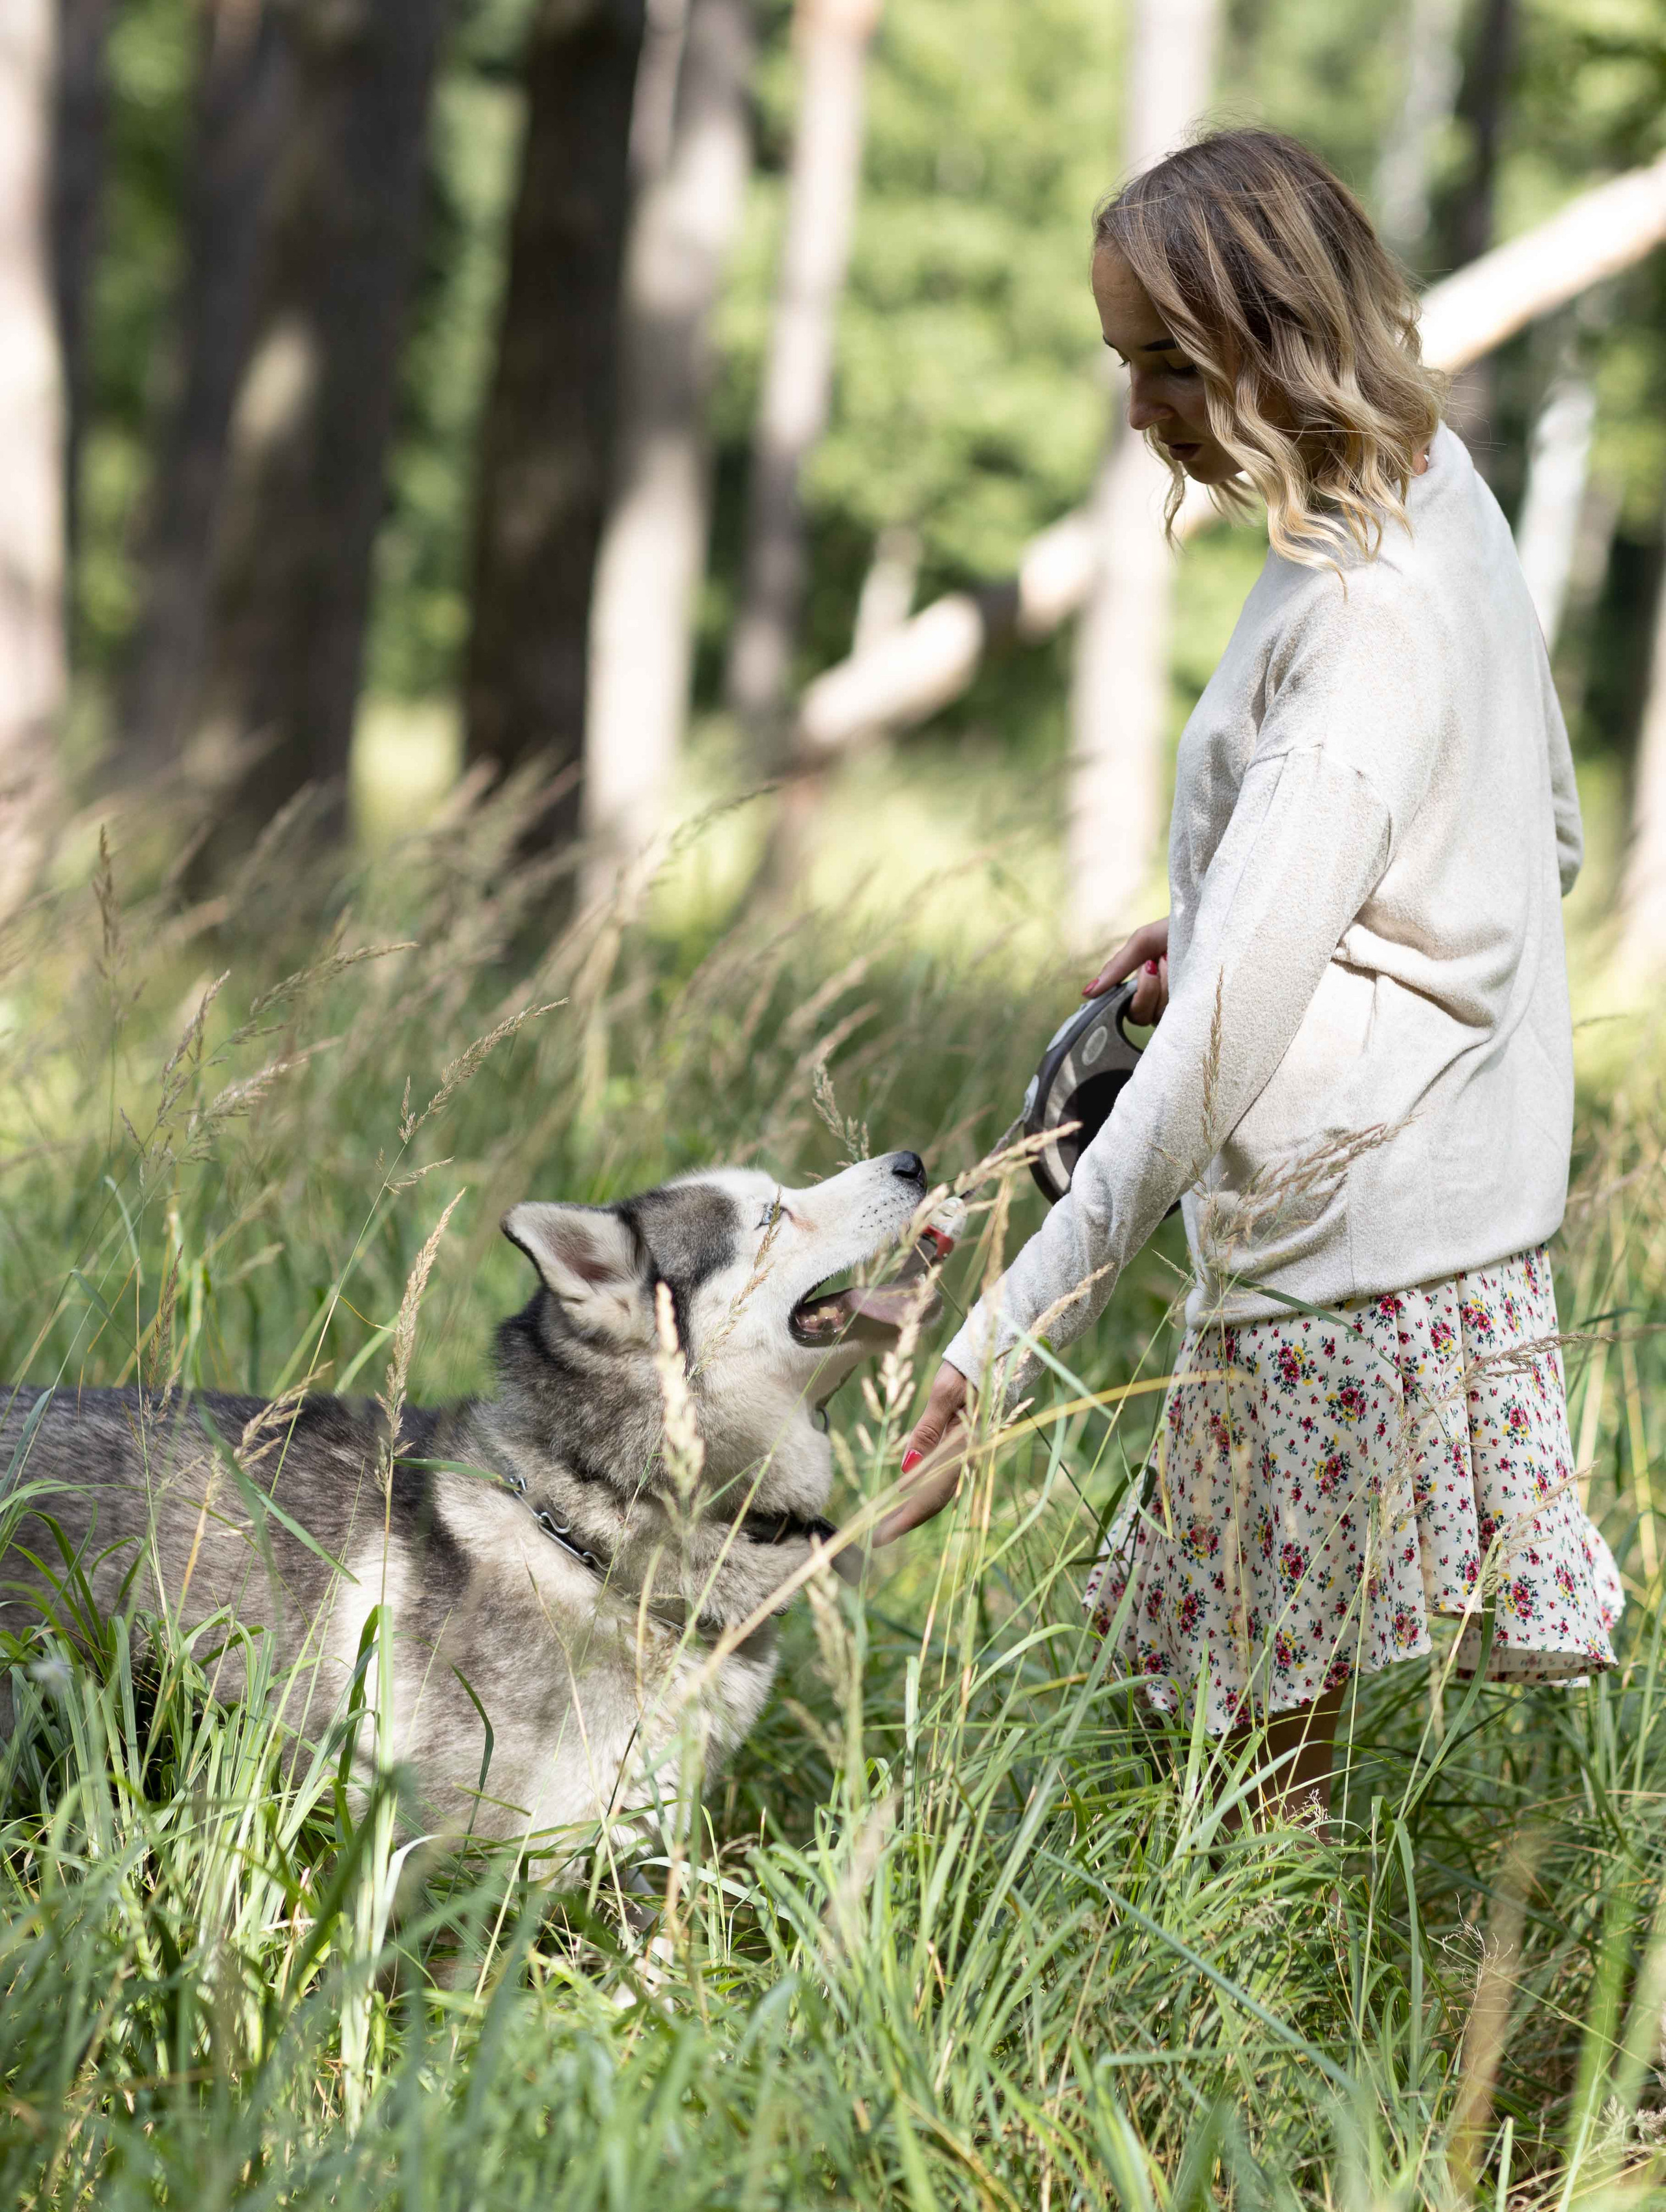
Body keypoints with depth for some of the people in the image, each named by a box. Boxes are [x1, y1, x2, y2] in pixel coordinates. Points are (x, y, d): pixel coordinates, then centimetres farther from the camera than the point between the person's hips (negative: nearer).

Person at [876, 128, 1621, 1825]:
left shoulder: (1357, 630, -24)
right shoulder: (1438, 487, 6)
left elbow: (1223, 1043, -28)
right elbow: (1544, 831, 20)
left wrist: (1005, 1346, -29)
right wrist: (1220, 922, 14)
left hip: (1344, 1236, -10)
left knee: (1263, 1743, -1)